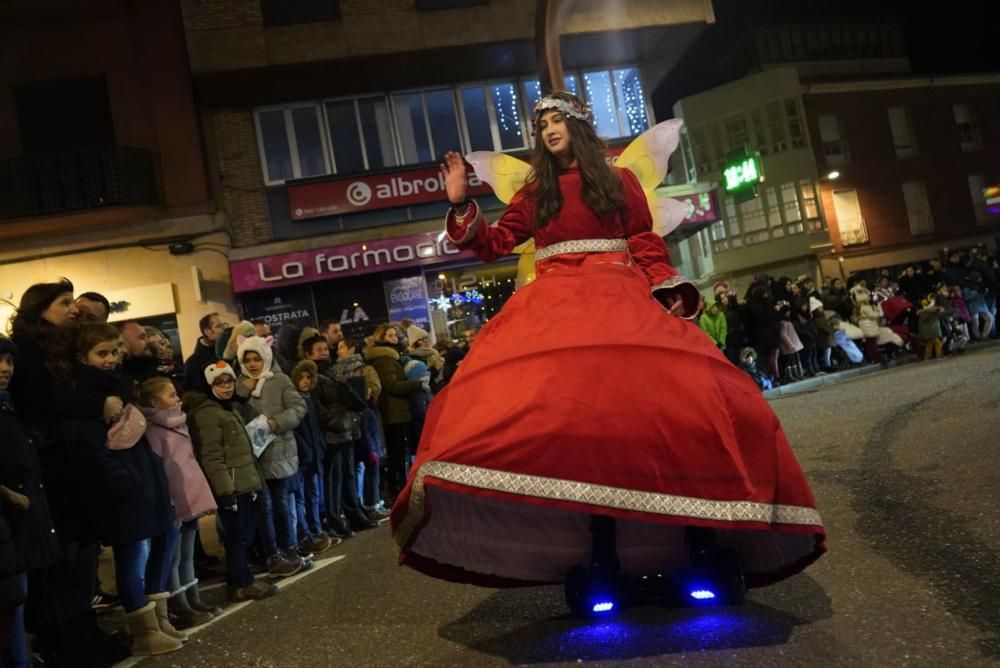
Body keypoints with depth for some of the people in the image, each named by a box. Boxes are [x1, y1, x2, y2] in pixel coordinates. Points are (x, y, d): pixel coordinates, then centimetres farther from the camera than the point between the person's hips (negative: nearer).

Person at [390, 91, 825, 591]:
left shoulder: (619, 181, 17)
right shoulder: (535, 193, 21)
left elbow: (647, 244, 10)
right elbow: (495, 243, 17)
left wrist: (667, 291, -5)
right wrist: (460, 203, 5)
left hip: (619, 298, -1)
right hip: (555, 303, 2)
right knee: (570, 411, -19)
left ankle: (700, 538, -11)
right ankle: (599, 547, -12)